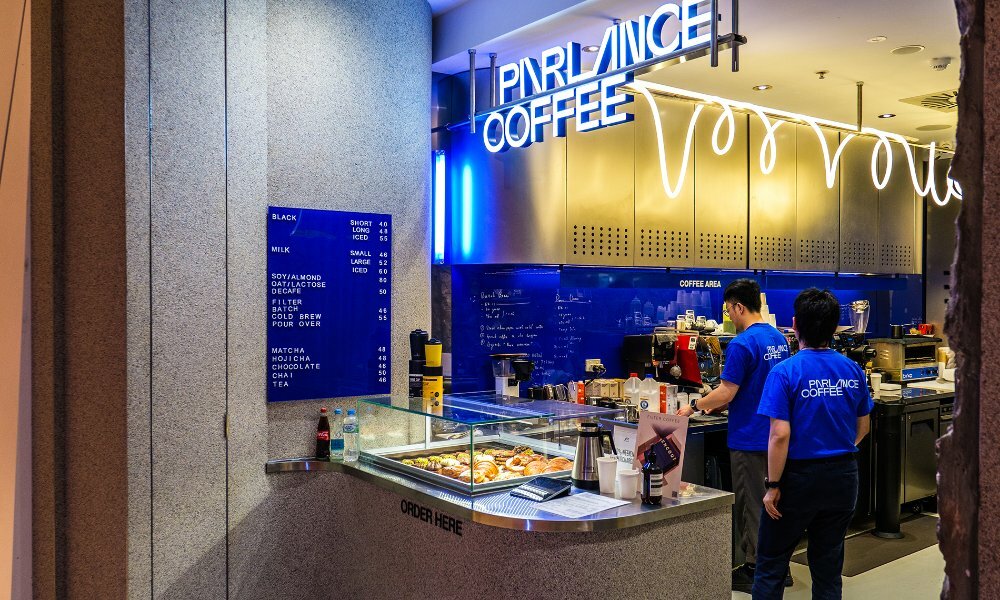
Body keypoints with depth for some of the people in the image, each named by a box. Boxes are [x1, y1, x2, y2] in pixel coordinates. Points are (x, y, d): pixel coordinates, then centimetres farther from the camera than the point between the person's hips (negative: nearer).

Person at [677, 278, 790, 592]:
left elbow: (726, 393, -19)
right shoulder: (779, 339, 7)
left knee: (750, 505, 3)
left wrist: (693, 407, -4)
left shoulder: (742, 344, -20)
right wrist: (724, 402, 21)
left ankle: (755, 570, 13)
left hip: (749, 439, -8)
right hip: (774, 434, 8)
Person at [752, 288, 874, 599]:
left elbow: (780, 435, -20)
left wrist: (773, 486, -12)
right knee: (829, 564, 16)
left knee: (771, 565, 8)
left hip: (799, 478, -5)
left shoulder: (785, 372, -16)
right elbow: (862, 428, 10)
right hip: (843, 477, 5)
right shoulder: (853, 370, 0)